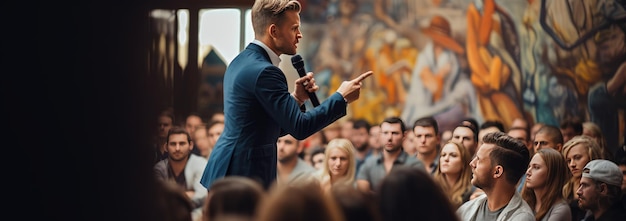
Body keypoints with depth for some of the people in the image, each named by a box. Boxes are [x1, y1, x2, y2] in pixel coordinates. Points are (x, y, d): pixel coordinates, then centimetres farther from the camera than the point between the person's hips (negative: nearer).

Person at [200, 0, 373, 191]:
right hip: (246, 175, -10)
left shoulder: (242, 61, 13)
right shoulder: (263, 71, -18)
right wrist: (342, 97, -10)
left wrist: (297, 98, 4)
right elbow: (299, 127, -19)